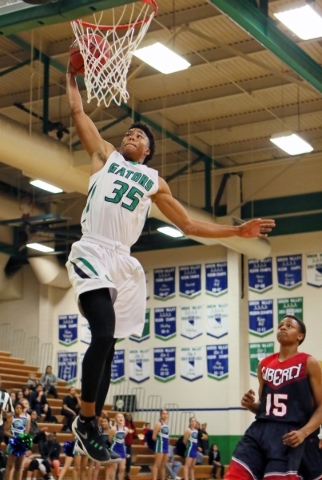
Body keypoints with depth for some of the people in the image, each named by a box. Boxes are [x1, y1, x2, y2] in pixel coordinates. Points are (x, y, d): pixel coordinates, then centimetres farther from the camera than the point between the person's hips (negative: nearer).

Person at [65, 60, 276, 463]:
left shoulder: (154, 182, 20)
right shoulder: (105, 155, 16)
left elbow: (189, 225, 21)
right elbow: (78, 112, 17)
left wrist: (237, 231, 15)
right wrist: (72, 75, 25)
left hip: (123, 262, 4)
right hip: (92, 254, -4)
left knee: (107, 345, 5)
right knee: (103, 335, -21)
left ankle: (91, 425, 12)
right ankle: (85, 419, -7)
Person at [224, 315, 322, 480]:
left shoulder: (308, 363, 1)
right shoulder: (264, 364, 16)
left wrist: (304, 432, -15)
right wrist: (251, 405, 2)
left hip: (288, 435, -5)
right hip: (259, 429, 5)